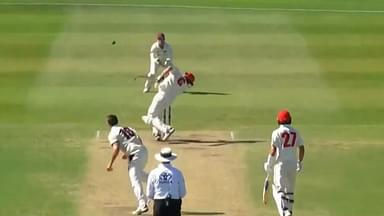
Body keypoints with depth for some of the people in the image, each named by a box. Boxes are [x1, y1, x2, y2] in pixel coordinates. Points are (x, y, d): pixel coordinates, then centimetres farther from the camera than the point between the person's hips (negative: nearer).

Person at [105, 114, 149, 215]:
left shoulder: (113, 133, 2)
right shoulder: (128, 128, 23)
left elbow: (116, 148, -13)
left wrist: (110, 163, -8)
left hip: (135, 155, -7)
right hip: (144, 150, 8)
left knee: (135, 181, -11)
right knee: (138, 172, 36)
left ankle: (142, 205, -22)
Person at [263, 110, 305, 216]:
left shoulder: (277, 132, -7)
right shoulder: (296, 132, 8)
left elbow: (273, 150, -12)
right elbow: (301, 148, 8)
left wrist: (269, 164, 0)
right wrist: (300, 162, 22)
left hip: (281, 163, -5)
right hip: (293, 164, 5)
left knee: (279, 190, -8)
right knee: (290, 191, 17)